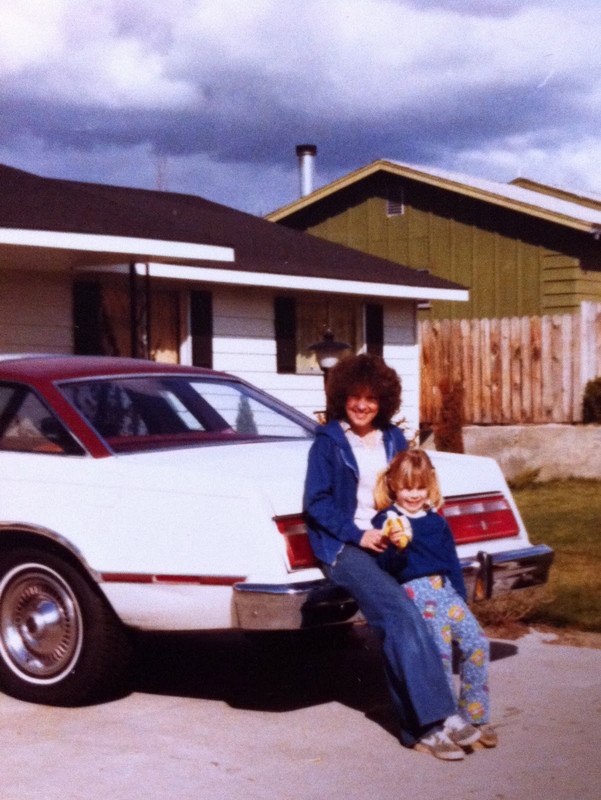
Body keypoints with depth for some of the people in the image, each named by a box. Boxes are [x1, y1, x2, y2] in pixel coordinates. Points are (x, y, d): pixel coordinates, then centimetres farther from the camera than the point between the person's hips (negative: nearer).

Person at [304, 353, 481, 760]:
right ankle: (439, 717, -30)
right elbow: (317, 502, -1)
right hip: (344, 547, -4)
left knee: (394, 627, -19)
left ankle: (416, 726, -15)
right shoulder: (328, 442, 4)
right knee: (402, 612, -26)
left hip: (391, 542, 4)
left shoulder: (394, 439, 17)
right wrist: (359, 535, -12)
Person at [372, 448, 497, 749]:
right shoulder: (387, 522, 2)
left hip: (444, 589, 5)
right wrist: (397, 547, -28)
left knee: (476, 642, -11)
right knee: (440, 648, -21)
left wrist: (461, 598, 17)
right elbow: (385, 567, -8)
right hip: (412, 590, -5)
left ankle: (475, 716, 1)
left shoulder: (437, 522, 19)